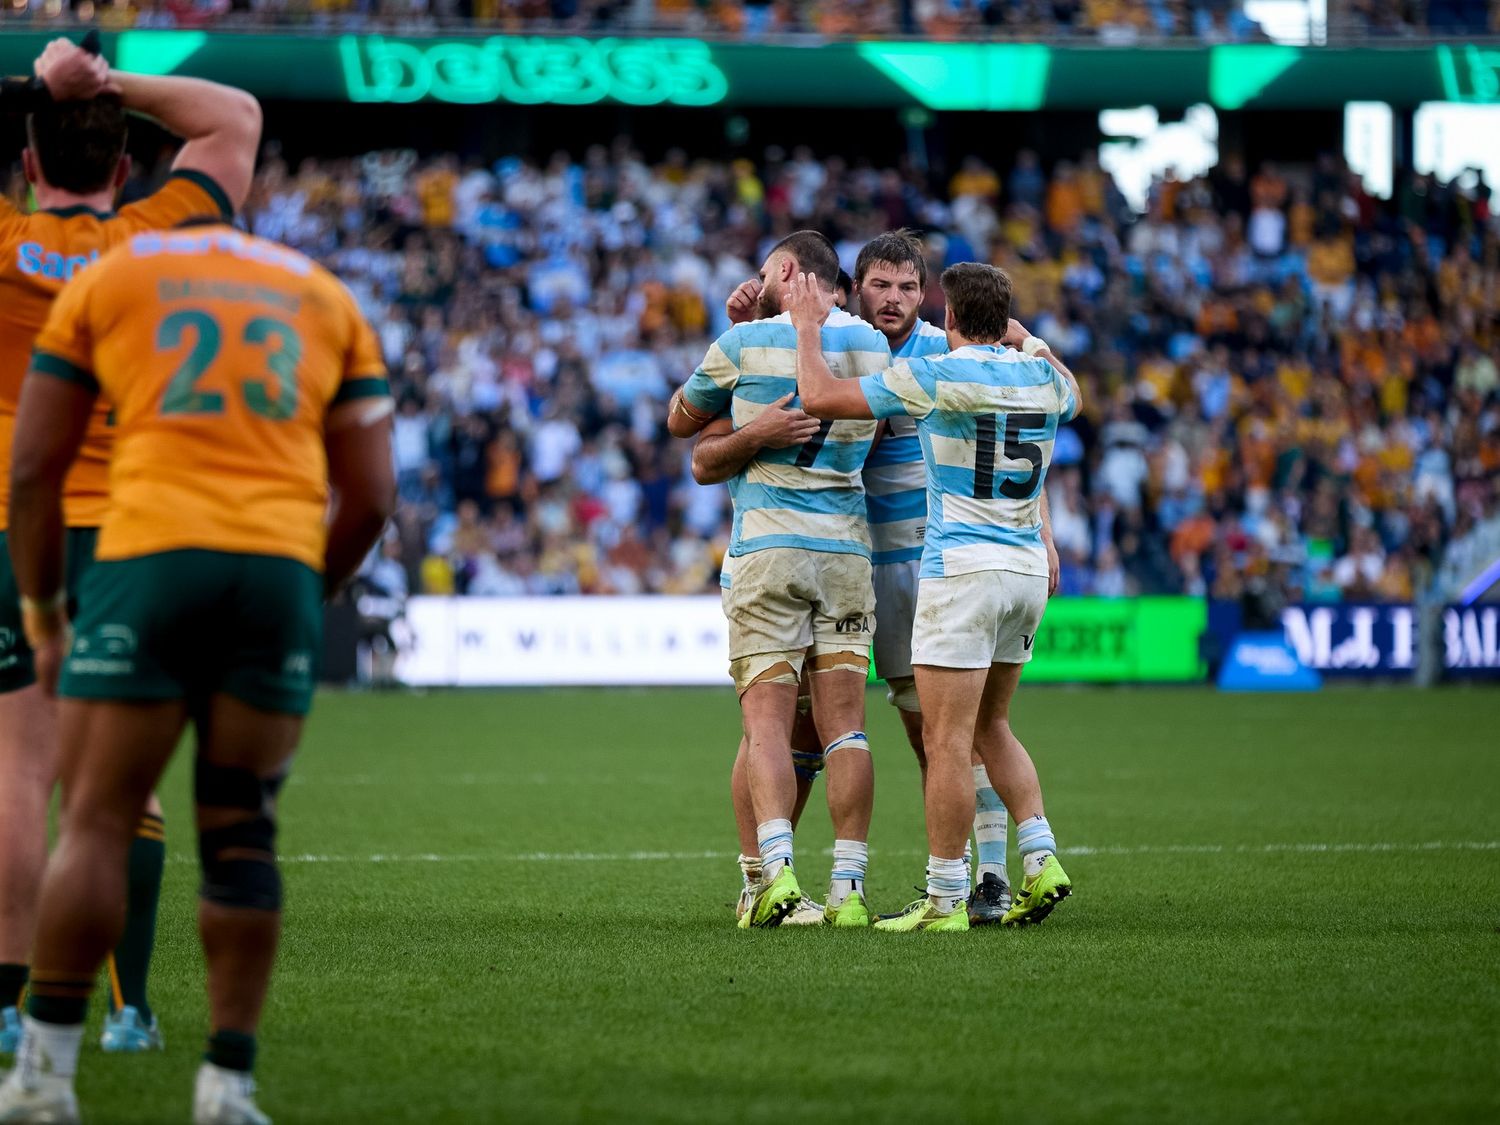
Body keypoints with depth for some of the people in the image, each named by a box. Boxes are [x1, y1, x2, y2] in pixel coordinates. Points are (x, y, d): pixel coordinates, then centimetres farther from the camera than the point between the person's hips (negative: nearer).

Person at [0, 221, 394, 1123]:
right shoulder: (328, 297, 23)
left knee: (97, 821, 2)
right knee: (243, 835, 8)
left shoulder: (108, 278, 17)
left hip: (152, 556, -2)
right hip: (283, 568, 2)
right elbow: (371, 495, 15)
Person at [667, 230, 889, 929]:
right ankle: (848, 888, -4)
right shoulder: (870, 343, 8)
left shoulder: (746, 343, -3)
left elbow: (682, 420, 13)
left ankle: (776, 869, -21)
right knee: (843, 724, 1)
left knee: (767, 720, -5)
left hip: (767, 544, -3)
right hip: (847, 549, 3)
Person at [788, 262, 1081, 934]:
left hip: (961, 569, -7)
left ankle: (945, 901, -4)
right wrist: (1025, 337, 40)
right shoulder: (1042, 377, 7)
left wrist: (807, 326, 3)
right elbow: (1069, 394, 34)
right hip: (1027, 569, 7)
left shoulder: (934, 376, -11)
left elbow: (820, 398, -11)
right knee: (990, 727, 20)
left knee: (947, 743, -4)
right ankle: (1040, 860, 7)